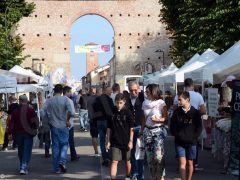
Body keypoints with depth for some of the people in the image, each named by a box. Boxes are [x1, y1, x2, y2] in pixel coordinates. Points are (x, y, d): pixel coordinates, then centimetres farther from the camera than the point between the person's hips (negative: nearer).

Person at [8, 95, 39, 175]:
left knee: (20, 150, 17)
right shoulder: (31, 110, -6)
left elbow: (11, 123, -1)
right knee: (27, 151, -2)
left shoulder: (15, 111, 0)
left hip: (18, 133, 3)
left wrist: (10, 133, 2)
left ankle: (23, 167, 27)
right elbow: (35, 121, -7)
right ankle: (24, 168, -14)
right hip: (28, 133, -3)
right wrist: (34, 128, 12)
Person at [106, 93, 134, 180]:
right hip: (115, 142, 1)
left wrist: (130, 141, -6)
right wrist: (108, 141, 4)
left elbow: (131, 128, -3)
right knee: (114, 161, -7)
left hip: (126, 141, 0)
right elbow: (109, 128, 6)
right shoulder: (112, 112, 0)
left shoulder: (127, 112, -5)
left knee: (127, 161, 14)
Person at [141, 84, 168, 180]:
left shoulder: (161, 103, -5)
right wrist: (142, 130, 11)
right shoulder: (145, 103, 10)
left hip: (158, 130, -5)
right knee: (150, 157, 6)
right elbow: (144, 118, 14)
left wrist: (158, 119, -21)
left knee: (159, 156, -13)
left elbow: (166, 118, -3)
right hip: (147, 130, 5)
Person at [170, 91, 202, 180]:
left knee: (190, 163, 10)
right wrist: (176, 135, -2)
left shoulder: (195, 112, -3)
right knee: (182, 163, -9)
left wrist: (193, 137, -5)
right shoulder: (177, 112, 0)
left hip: (191, 142, 0)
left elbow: (199, 127, 2)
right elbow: (172, 126, 7)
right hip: (179, 142, 0)